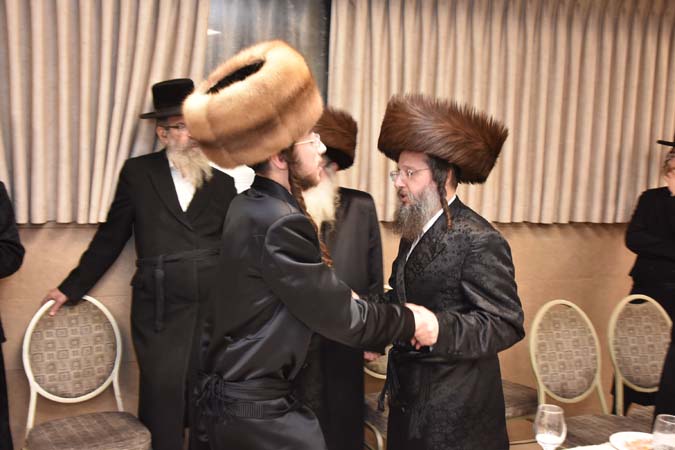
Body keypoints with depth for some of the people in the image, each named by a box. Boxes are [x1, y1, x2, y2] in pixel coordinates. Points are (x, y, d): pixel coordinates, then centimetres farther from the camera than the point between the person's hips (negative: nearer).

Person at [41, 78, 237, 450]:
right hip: (159, 307, -2)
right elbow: (110, 238, 8)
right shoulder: (137, 173, 4)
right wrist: (71, 289, 8)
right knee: (162, 396, 2)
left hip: (214, 306, 2)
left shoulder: (222, 181, 9)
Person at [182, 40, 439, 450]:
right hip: (257, 408, -10)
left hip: (235, 392, 10)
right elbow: (341, 316, -18)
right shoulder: (280, 223, -25)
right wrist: (409, 322, -3)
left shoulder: (250, 206, 4)